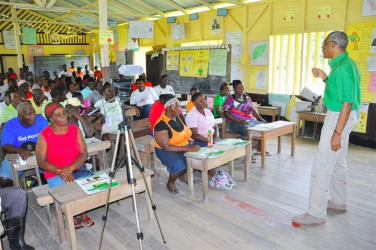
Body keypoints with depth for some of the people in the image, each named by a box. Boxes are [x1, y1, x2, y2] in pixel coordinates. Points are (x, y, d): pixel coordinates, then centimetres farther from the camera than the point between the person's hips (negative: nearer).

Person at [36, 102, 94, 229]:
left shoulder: (75, 130, 2)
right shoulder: (44, 135, -5)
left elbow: (84, 154, -3)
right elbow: (41, 161, -8)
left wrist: (70, 168, -20)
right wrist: (61, 172, -20)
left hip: (78, 169, 2)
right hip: (55, 174, -2)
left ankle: (82, 212, 4)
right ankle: (72, 216, 5)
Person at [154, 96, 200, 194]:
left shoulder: (179, 116, 1)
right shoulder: (161, 124, -22)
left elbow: (185, 132, 16)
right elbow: (166, 147, -26)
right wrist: (188, 149, -30)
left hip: (183, 146, 7)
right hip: (166, 151, -7)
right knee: (179, 164, -34)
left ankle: (184, 174, 13)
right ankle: (170, 183, -1)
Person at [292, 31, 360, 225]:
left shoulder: (343, 68, -21)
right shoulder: (344, 64, 11)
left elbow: (347, 102, -25)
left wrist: (337, 133, -26)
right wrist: (325, 78, 10)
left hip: (339, 118, -11)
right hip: (338, 116, 11)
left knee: (322, 165, -8)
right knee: (337, 162, 19)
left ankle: (316, 213, -1)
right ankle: (338, 202, 33)